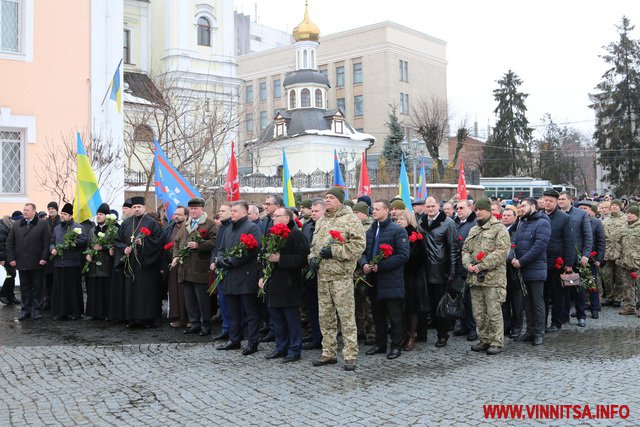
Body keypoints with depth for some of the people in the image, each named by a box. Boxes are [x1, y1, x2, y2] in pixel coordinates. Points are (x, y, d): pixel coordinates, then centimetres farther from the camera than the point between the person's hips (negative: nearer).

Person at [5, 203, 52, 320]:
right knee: (25, 288, 8)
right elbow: (9, 243, 11)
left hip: (37, 263, -3)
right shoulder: (16, 225, 12)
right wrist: (11, 258, 2)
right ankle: (25, 310, 15)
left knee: (37, 288, 4)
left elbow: (47, 242, -5)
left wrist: (44, 258, -12)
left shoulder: (43, 224, 0)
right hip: (21, 263, 4)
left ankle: (37, 310, 10)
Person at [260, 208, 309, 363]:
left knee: (292, 319, -1)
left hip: (289, 285, -8)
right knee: (277, 318, 13)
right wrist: (262, 276, 12)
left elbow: (302, 258, -20)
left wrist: (280, 259, -22)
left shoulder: (296, 235, -10)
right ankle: (281, 347, 24)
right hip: (273, 284, 8)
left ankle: (295, 350, 9)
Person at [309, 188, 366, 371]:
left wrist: (334, 251, -16)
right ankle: (329, 353, 22)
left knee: (347, 316, -5)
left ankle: (350, 356, 2)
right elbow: (314, 244, 26)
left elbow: (359, 245, -14)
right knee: (325, 316, 12)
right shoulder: (321, 221, 18)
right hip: (322, 275, 7)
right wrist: (313, 257, 5)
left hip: (341, 275, -7)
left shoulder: (350, 220, -5)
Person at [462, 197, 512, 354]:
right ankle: (484, 340, 23)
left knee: (494, 312, -3)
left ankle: (497, 342, 7)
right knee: (478, 313, 11)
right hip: (475, 278, 7)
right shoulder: (473, 230, 19)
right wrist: (468, 264, -2)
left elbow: (501, 252, -15)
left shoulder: (499, 229, -5)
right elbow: (465, 250, 20)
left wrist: (481, 265, -17)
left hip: (493, 278, -7)